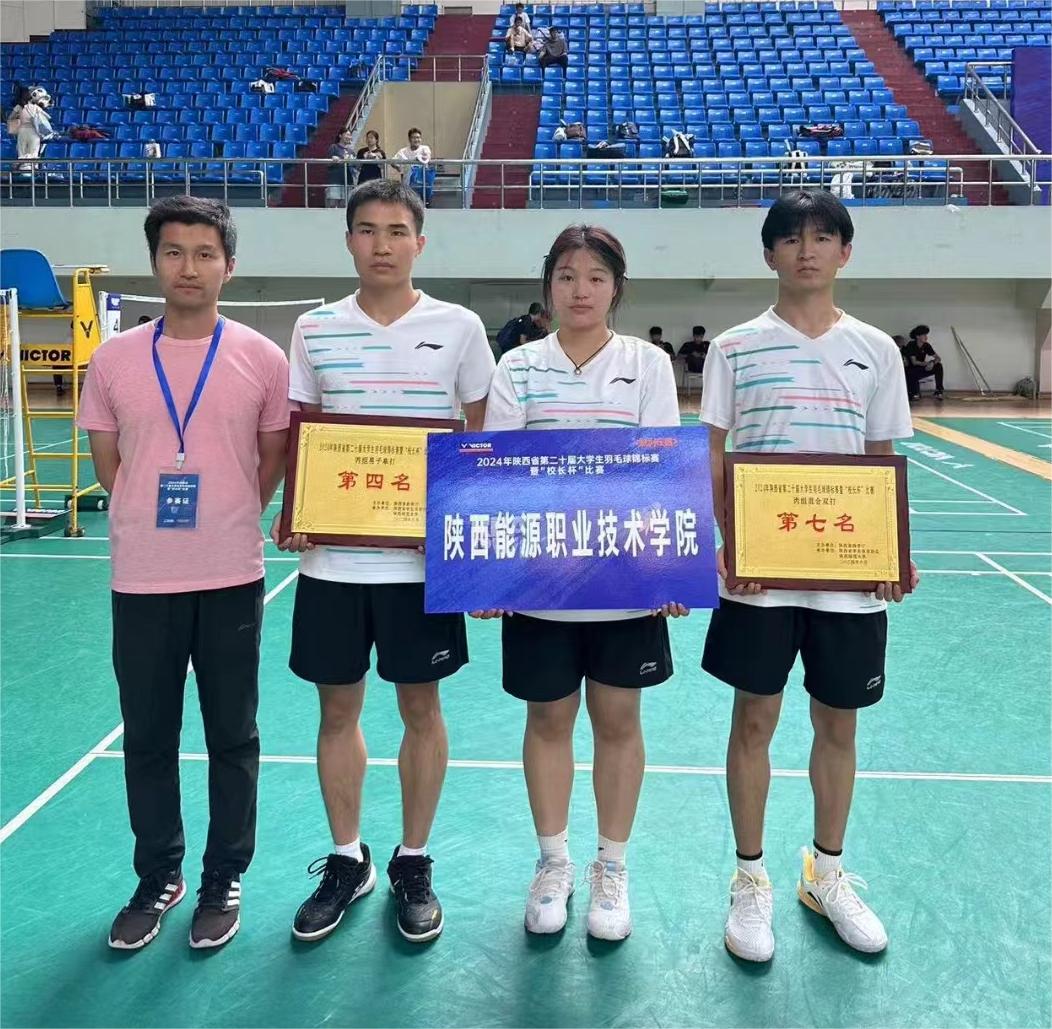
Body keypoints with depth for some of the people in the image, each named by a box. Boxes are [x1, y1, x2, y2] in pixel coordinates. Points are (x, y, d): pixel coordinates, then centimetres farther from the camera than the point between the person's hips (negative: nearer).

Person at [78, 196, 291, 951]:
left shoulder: (263, 359, -3)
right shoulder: (113, 360, 2)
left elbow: (275, 459, 6)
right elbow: (107, 461, 10)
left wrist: (227, 522, 2)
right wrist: (154, 517, 4)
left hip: (232, 579, -1)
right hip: (141, 580, 2)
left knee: (232, 738, 9)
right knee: (147, 738, 12)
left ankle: (224, 882, 27)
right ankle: (158, 878, 31)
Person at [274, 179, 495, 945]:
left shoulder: (459, 328, -1)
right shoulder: (314, 330, 4)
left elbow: (485, 436, 5)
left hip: (423, 557, -1)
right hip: (332, 557, 2)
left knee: (421, 708, 8)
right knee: (338, 708, 10)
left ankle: (413, 864, 27)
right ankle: (346, 861, 29)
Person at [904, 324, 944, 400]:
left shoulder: (926, 346, -1)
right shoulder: (911, 345, -14)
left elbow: (938, 358, -5)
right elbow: (914, 362, -23)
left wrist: (933, 362, -28)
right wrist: (926, 363, -37)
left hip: (922, 369, 5)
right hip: (912, 371, -5)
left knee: (938, 366, -18)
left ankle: (938, 391, -17)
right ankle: (914, 394, -17)